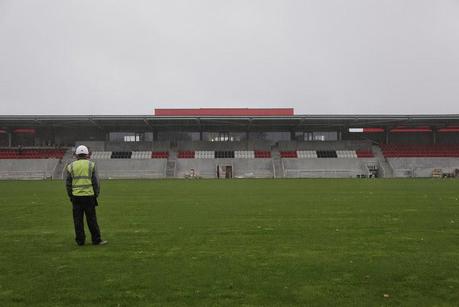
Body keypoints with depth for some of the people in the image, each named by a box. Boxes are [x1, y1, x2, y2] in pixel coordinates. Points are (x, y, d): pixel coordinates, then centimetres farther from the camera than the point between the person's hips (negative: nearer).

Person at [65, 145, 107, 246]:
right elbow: (96, 182, -1)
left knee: (78, 220, 8)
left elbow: (68, 184, 6)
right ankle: (96, 240, 6)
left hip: (76, 196, 2)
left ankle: (80, 240, 13)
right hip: (89, 196, -1)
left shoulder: (70, 166, 6)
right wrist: (96, 195, 8)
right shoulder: (91, 165, 1)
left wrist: (70, 196, 15)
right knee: (91, 219, 3)